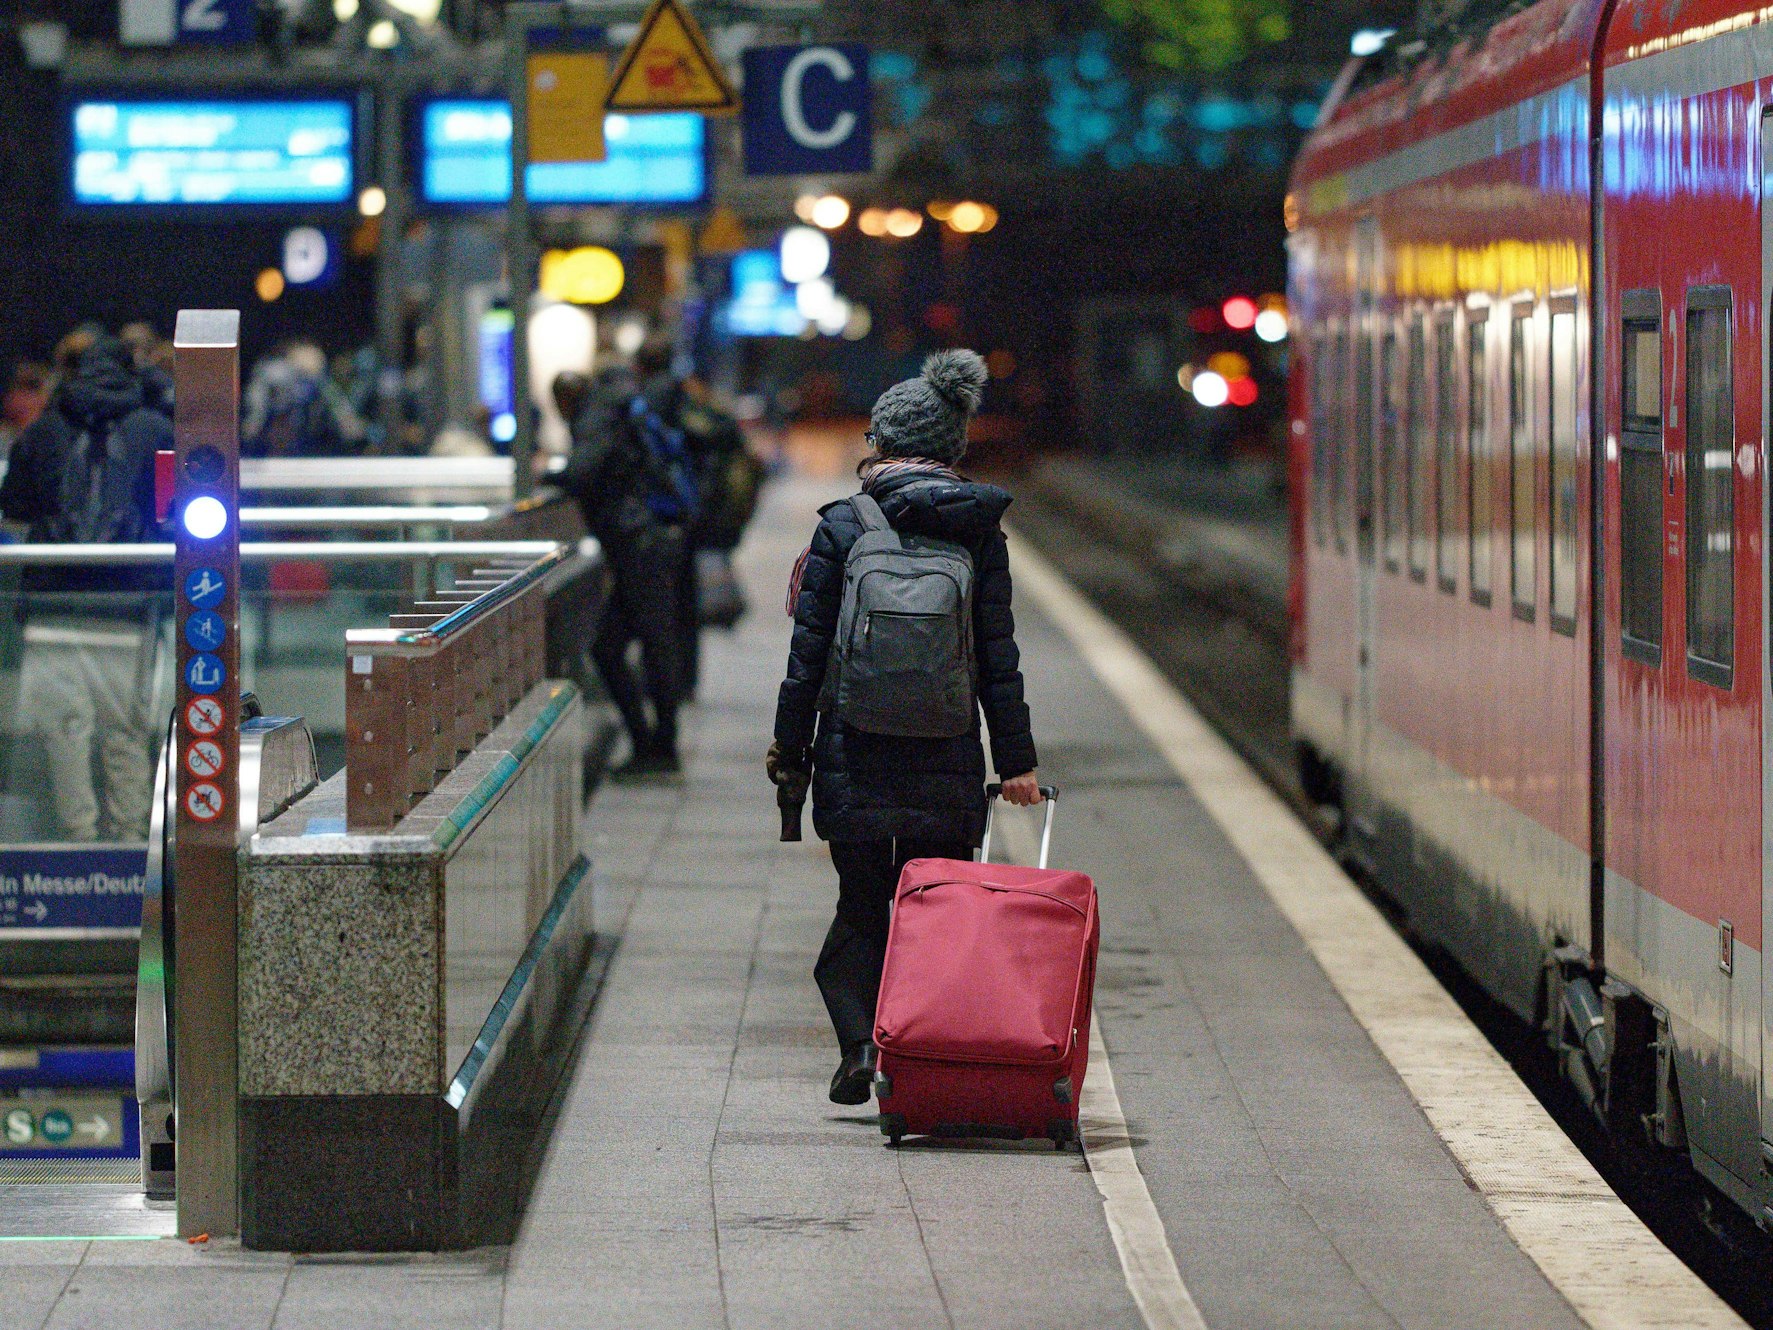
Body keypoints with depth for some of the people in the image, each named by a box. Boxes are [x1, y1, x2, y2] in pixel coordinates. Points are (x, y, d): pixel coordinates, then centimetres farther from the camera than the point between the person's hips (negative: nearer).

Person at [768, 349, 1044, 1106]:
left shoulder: (841, 528, -3)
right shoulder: (979, 531, 1)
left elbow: (809, 654, -2)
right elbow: (999, 658, 2)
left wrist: (790, 751, 6)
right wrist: (1016, 760, 7)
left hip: (854, 758, -1)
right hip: (947, 761, 1)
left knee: (860, 907, 12)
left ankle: (859, 1042, -5)